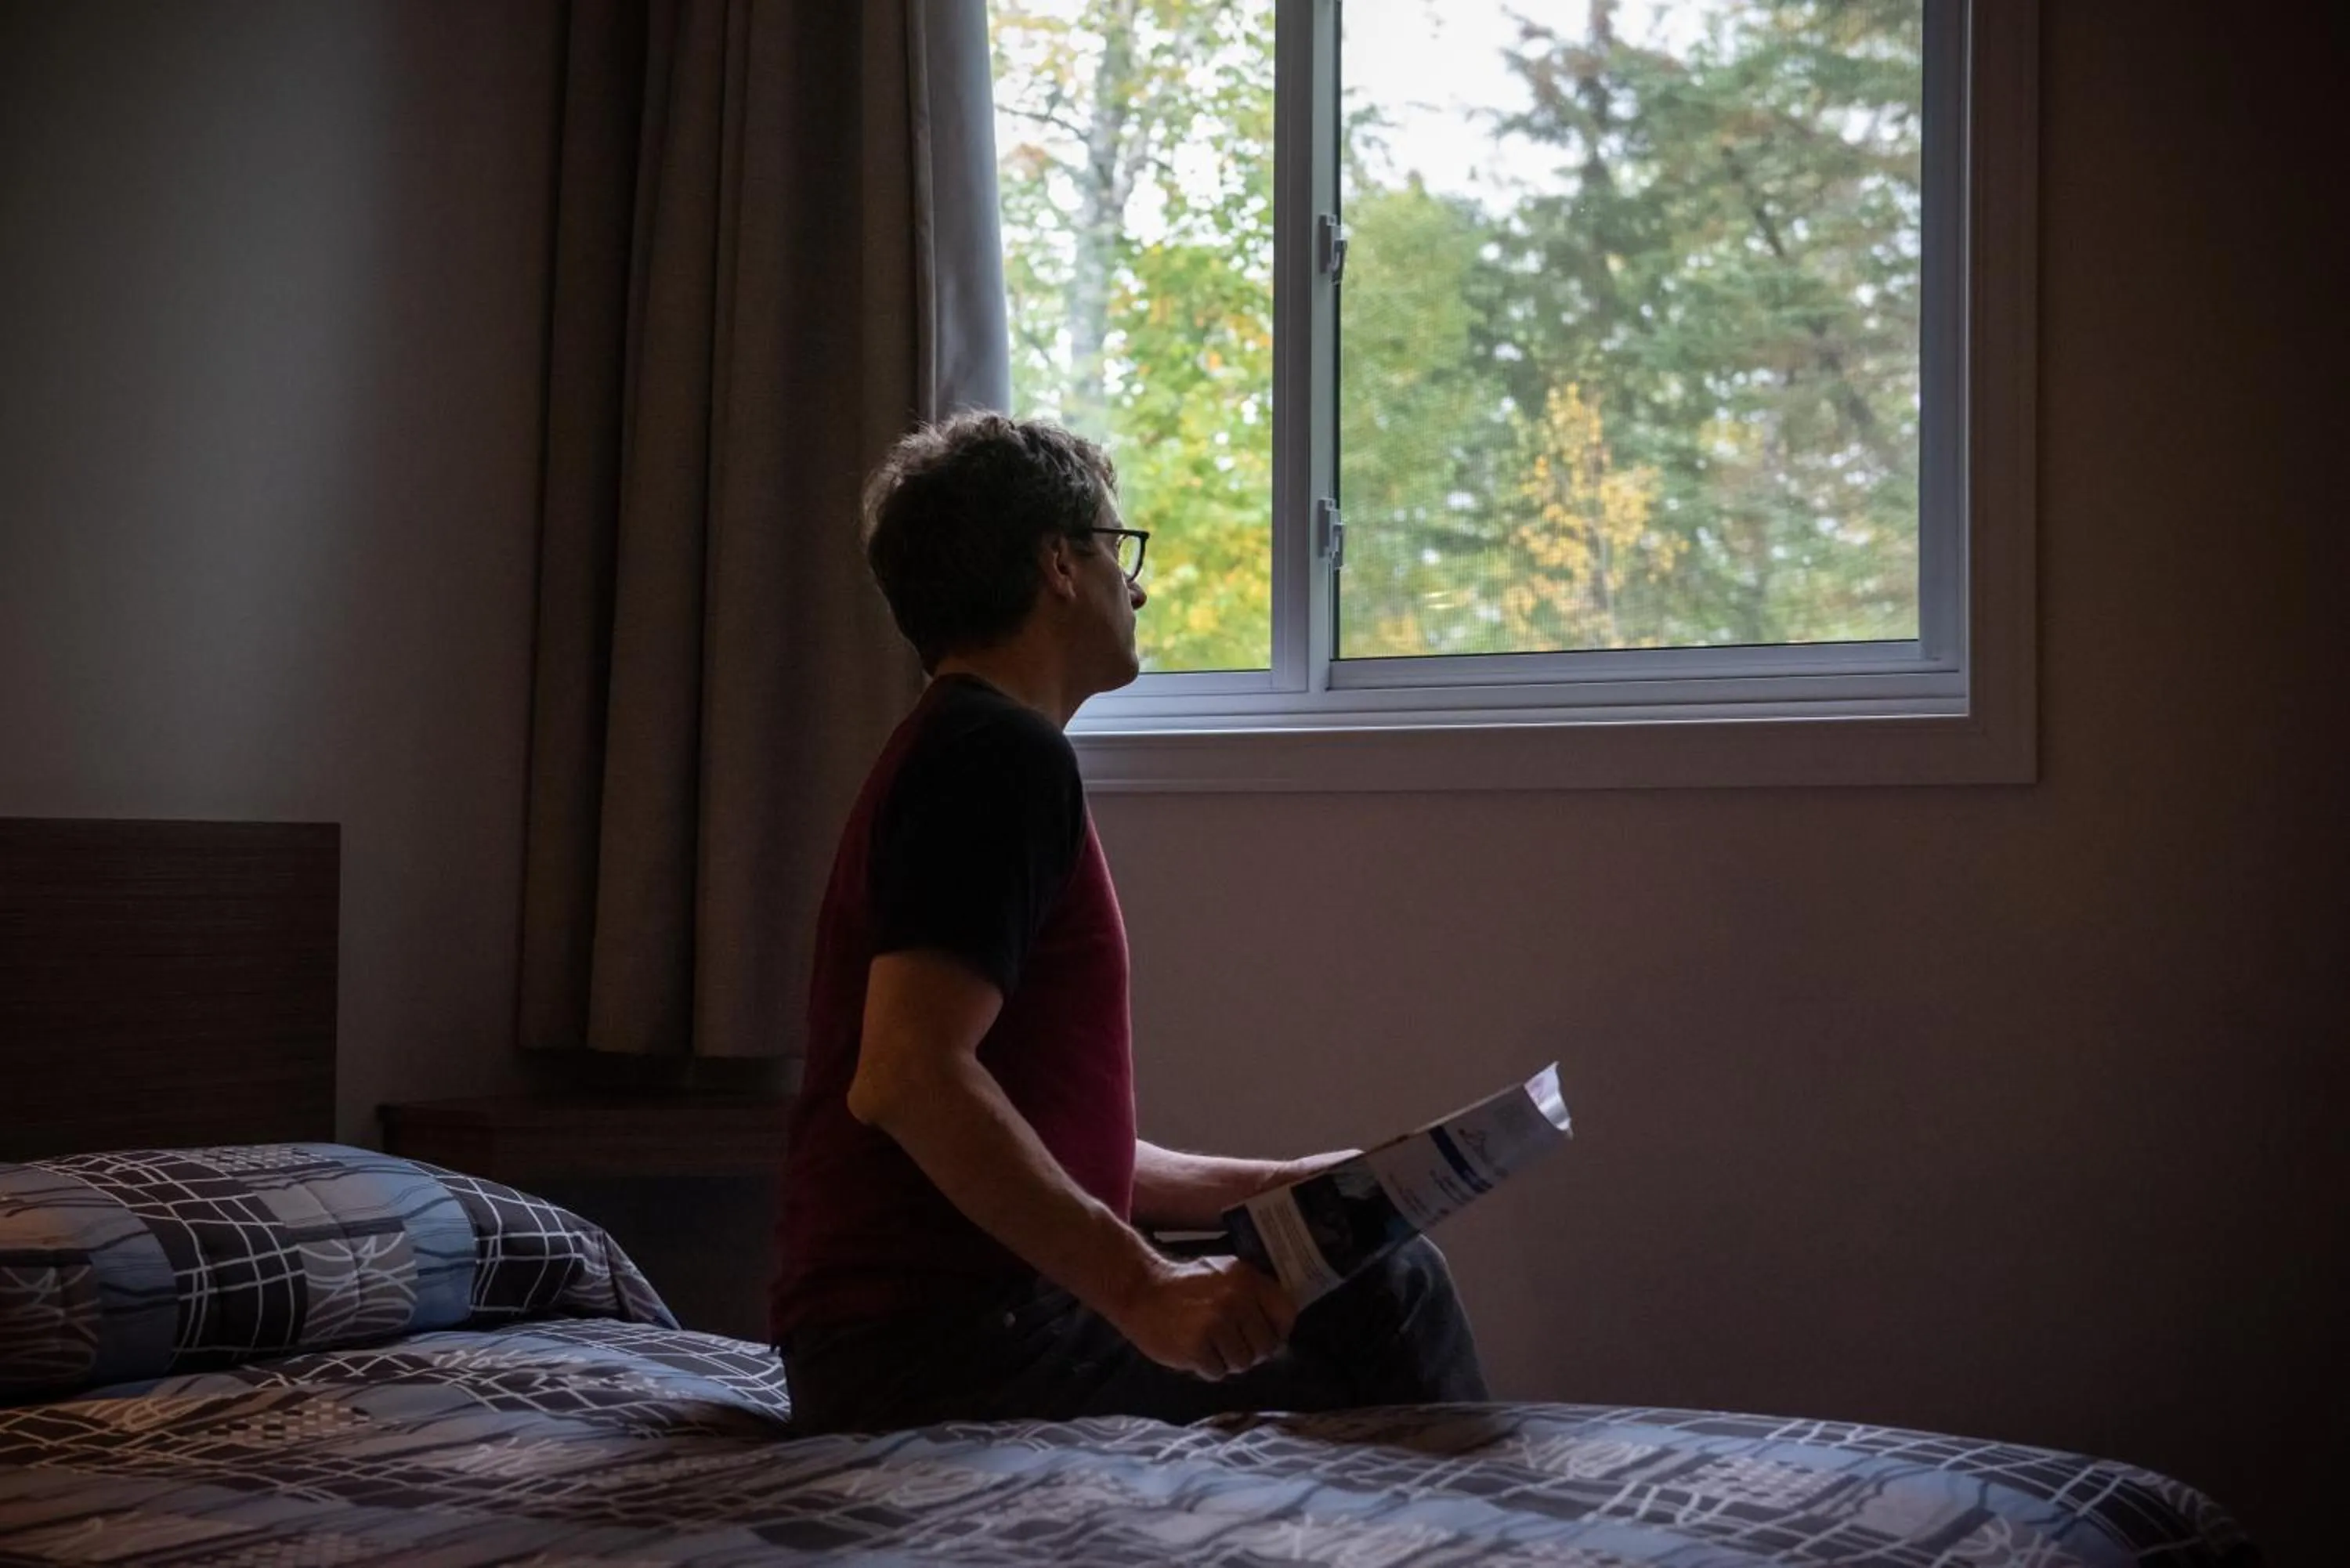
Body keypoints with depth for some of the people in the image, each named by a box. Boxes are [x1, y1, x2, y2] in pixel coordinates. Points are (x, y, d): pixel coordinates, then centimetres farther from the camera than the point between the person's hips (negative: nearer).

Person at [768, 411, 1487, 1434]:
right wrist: (1143, 1289, -25)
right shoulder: (1001, 753, -11)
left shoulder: (951, 749, 21)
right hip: (940, 1341, -11)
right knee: (1385, 1291, -11)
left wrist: (1267, 1188, 18)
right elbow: (907, 1076, -25)